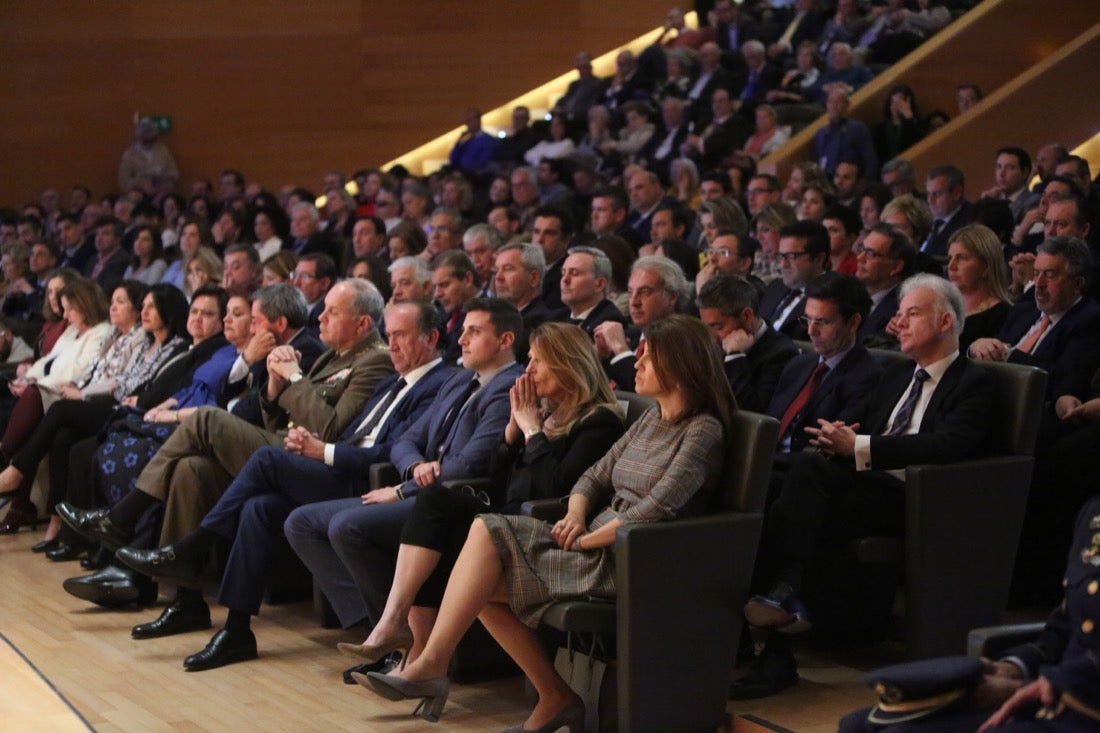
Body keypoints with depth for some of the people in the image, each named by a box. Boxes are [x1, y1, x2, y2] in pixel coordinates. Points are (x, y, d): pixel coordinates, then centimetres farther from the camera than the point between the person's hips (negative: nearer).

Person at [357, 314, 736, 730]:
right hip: (594, 542, 9)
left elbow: (656, 508, -21)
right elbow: (594, 477, 19)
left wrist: (587, 539, -15)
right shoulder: (651, 419, 18)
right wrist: (575, 515, -2)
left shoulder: (702, 431, -10)